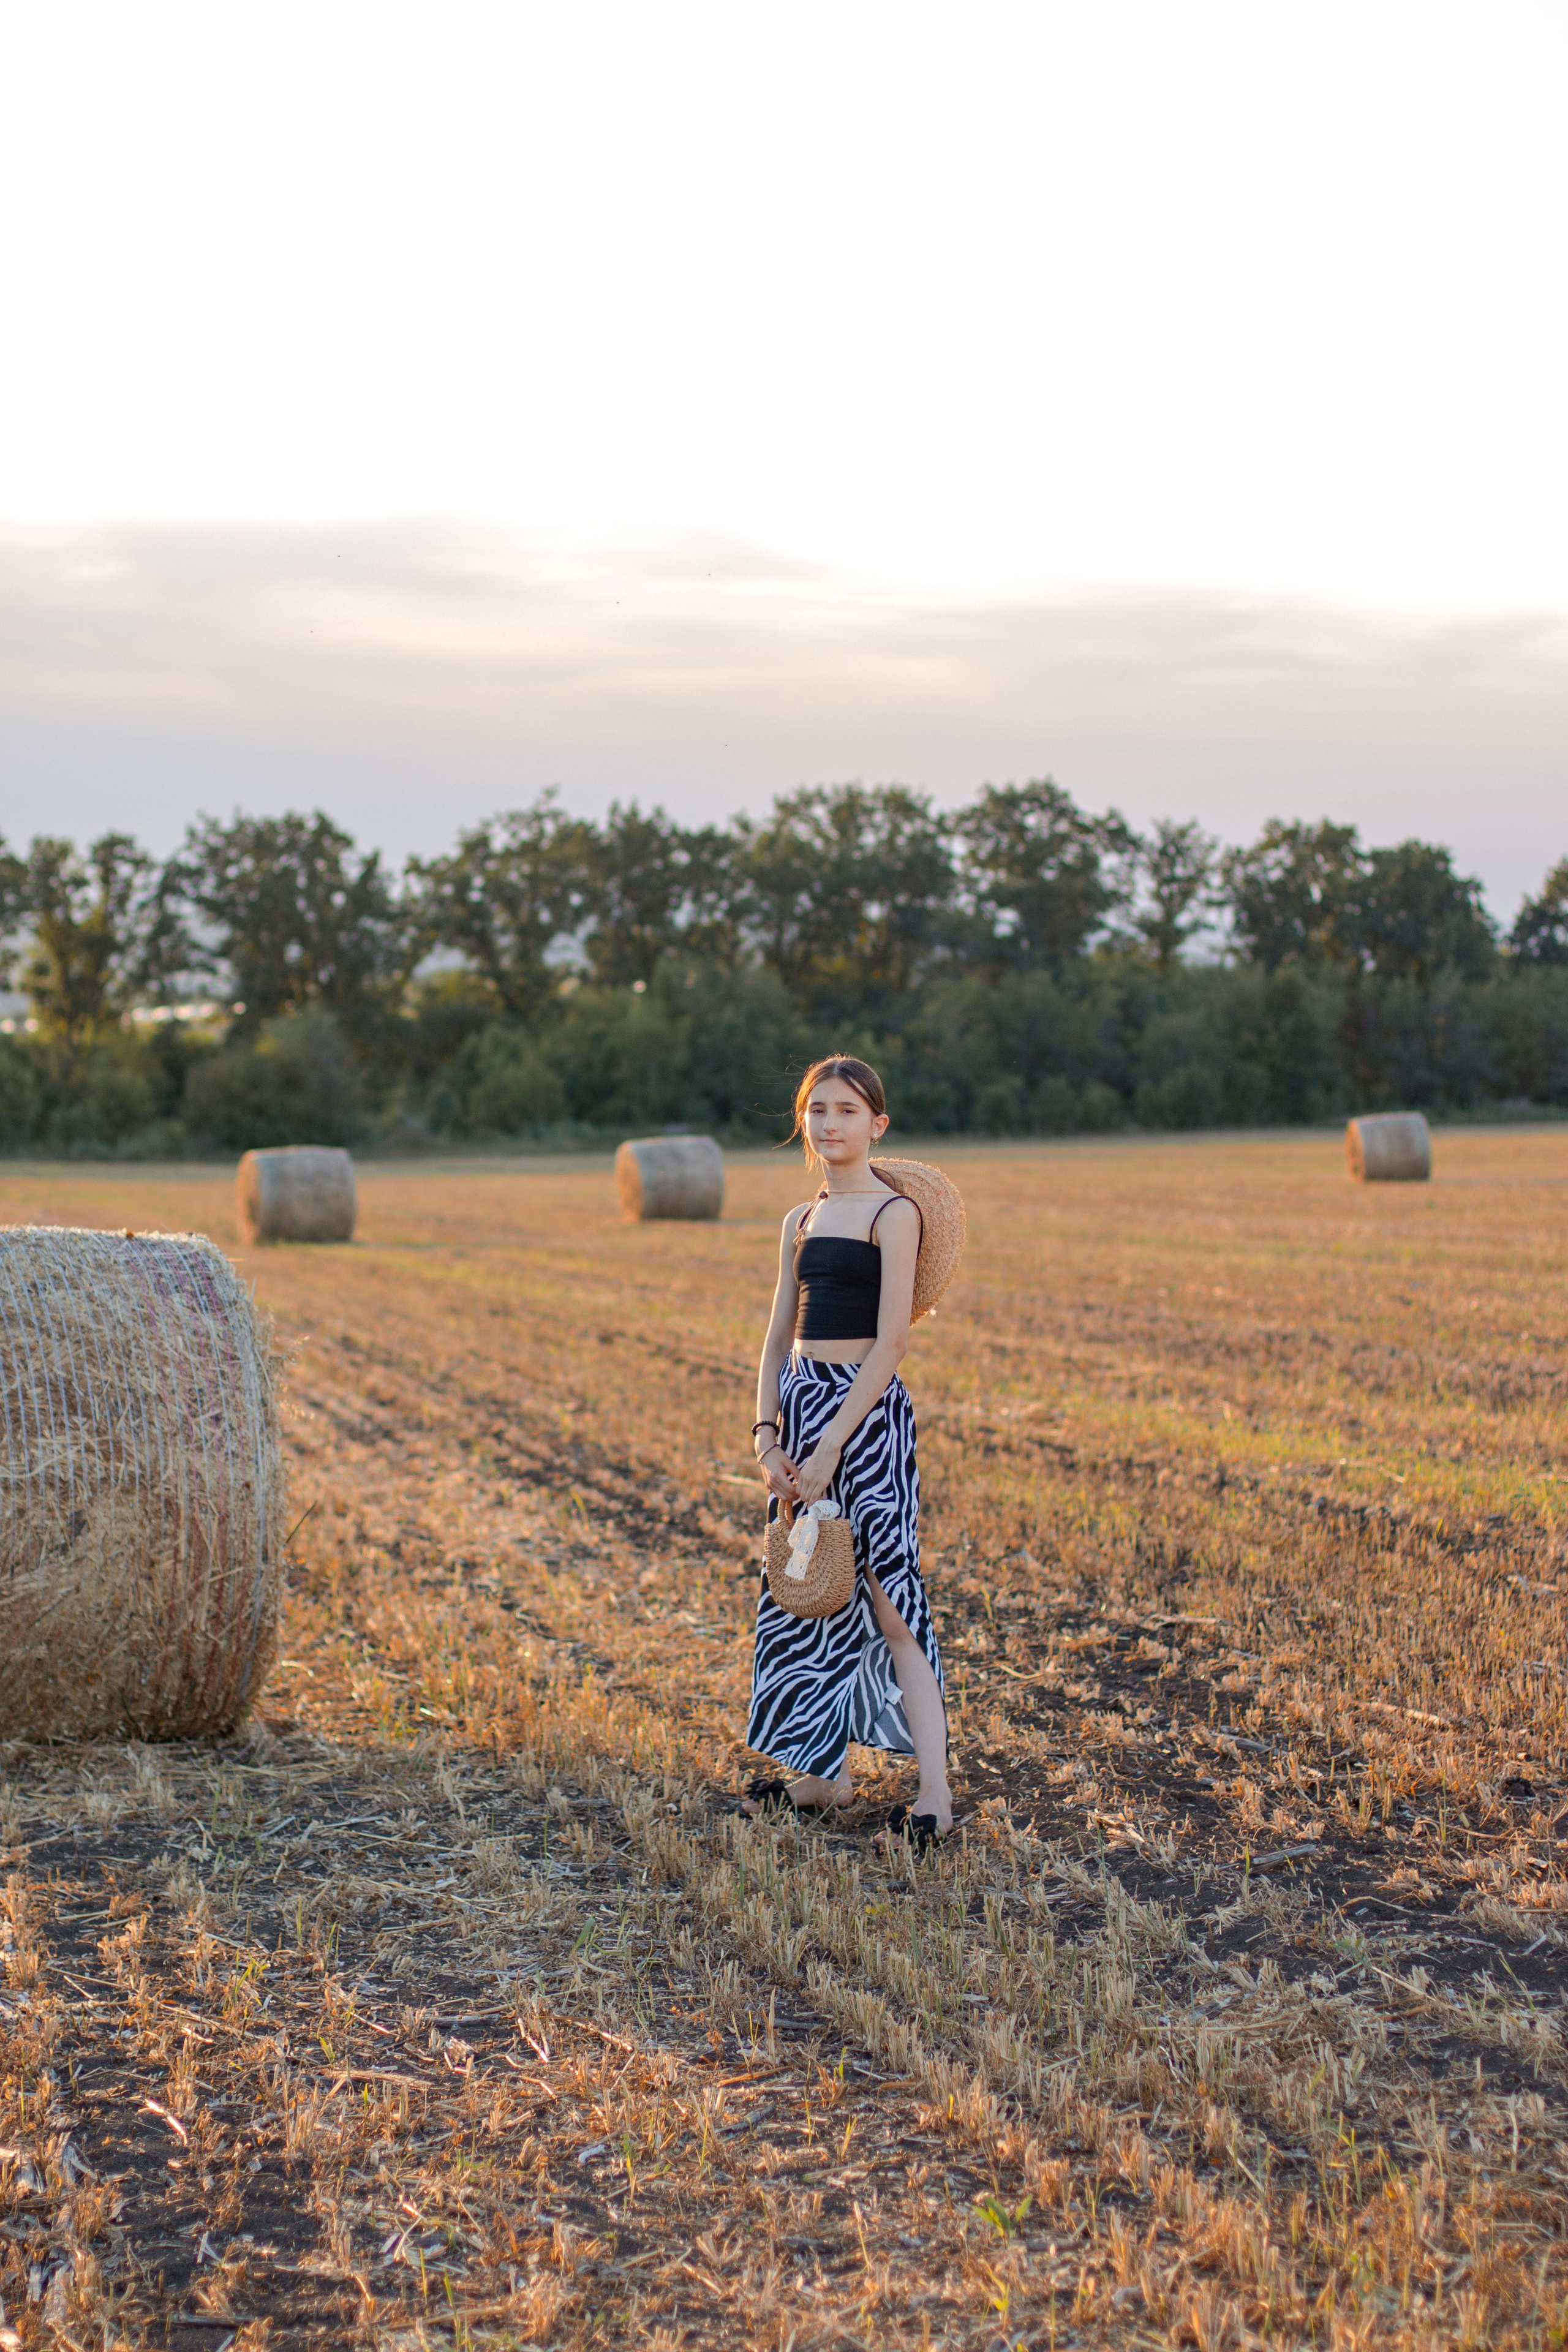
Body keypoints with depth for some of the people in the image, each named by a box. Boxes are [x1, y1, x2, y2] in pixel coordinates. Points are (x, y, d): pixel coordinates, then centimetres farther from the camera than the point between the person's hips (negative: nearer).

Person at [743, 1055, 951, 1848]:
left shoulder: (893, 1213, -8)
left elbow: (891, 1342, -14)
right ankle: (825, 1774, 21)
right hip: (798, 1403, 8)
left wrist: (830, 1446, -16)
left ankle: (934, 1790, -8)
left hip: (865, 1410, -7)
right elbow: (778, 1338, 14)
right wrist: (766, 1434, 0)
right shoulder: (801, 1222, 13)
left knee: (886, 1601, -10)